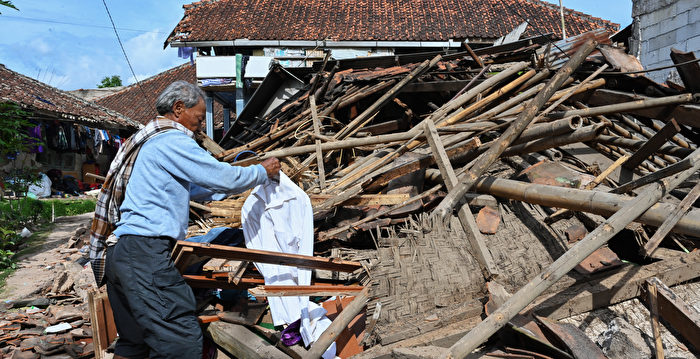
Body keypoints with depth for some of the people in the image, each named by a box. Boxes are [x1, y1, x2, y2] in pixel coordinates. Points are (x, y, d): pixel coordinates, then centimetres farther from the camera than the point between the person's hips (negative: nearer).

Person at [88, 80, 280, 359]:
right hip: (144, 252, -11)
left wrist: (245, 183, 31)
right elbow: (223, 177, -7)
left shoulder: (147, 142, 25)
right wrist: (262, 172, 11)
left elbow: (193, 188, 32)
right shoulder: (172, 141, -7)